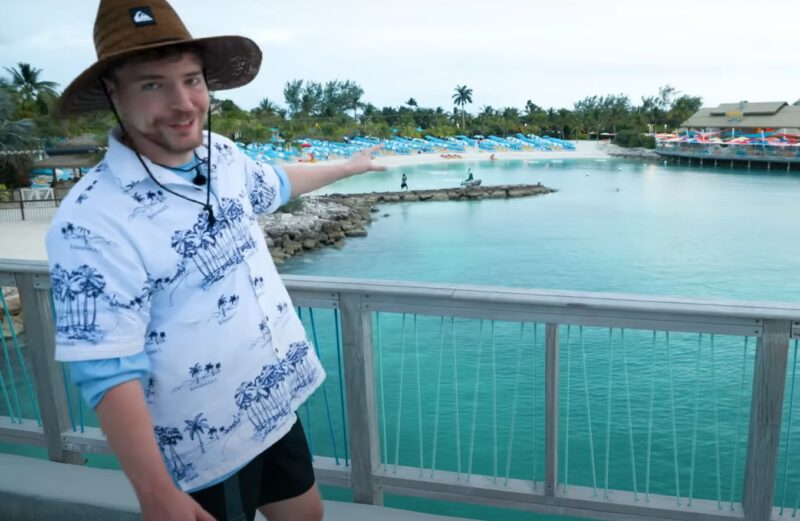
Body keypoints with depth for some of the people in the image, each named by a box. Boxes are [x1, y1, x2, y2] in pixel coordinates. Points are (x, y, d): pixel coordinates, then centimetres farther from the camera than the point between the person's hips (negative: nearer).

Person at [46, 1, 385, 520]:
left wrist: (347, 167, 32)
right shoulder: (93, 223, -26)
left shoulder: (221, 153, -4)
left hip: (276, 407, 7)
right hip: (206, 448, -6)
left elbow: (274, 184, 18)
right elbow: (107, 374, -24)